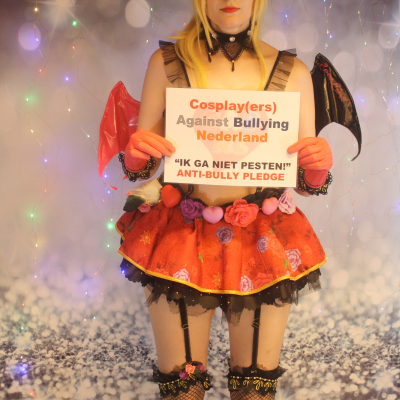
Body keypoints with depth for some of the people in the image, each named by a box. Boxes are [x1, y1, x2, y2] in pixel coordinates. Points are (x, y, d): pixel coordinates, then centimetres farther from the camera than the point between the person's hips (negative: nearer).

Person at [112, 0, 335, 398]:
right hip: (180, 236, 0)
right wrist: (137, 154, -16)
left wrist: (318, 165, -15)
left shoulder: (292, 72, 1)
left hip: (263, 244, 1)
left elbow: (306, 182, 6)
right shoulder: (166, 63, 0)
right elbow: (138, 166, 5)